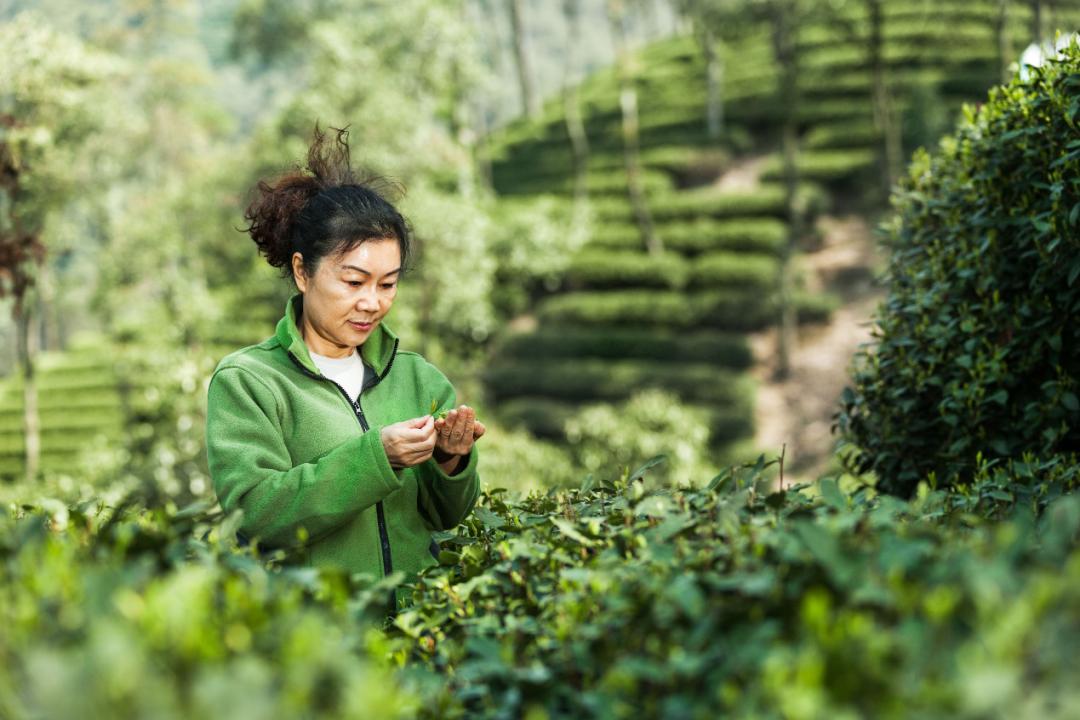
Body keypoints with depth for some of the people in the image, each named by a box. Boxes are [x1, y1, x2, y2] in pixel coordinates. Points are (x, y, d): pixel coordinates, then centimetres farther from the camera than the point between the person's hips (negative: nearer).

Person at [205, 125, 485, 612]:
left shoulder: (416, 378, 15)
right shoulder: (244, 382, 2)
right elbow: (256, 512, -10)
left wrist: (450, 463, -4)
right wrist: (376, 457, -17)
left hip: (418, 612, 3)